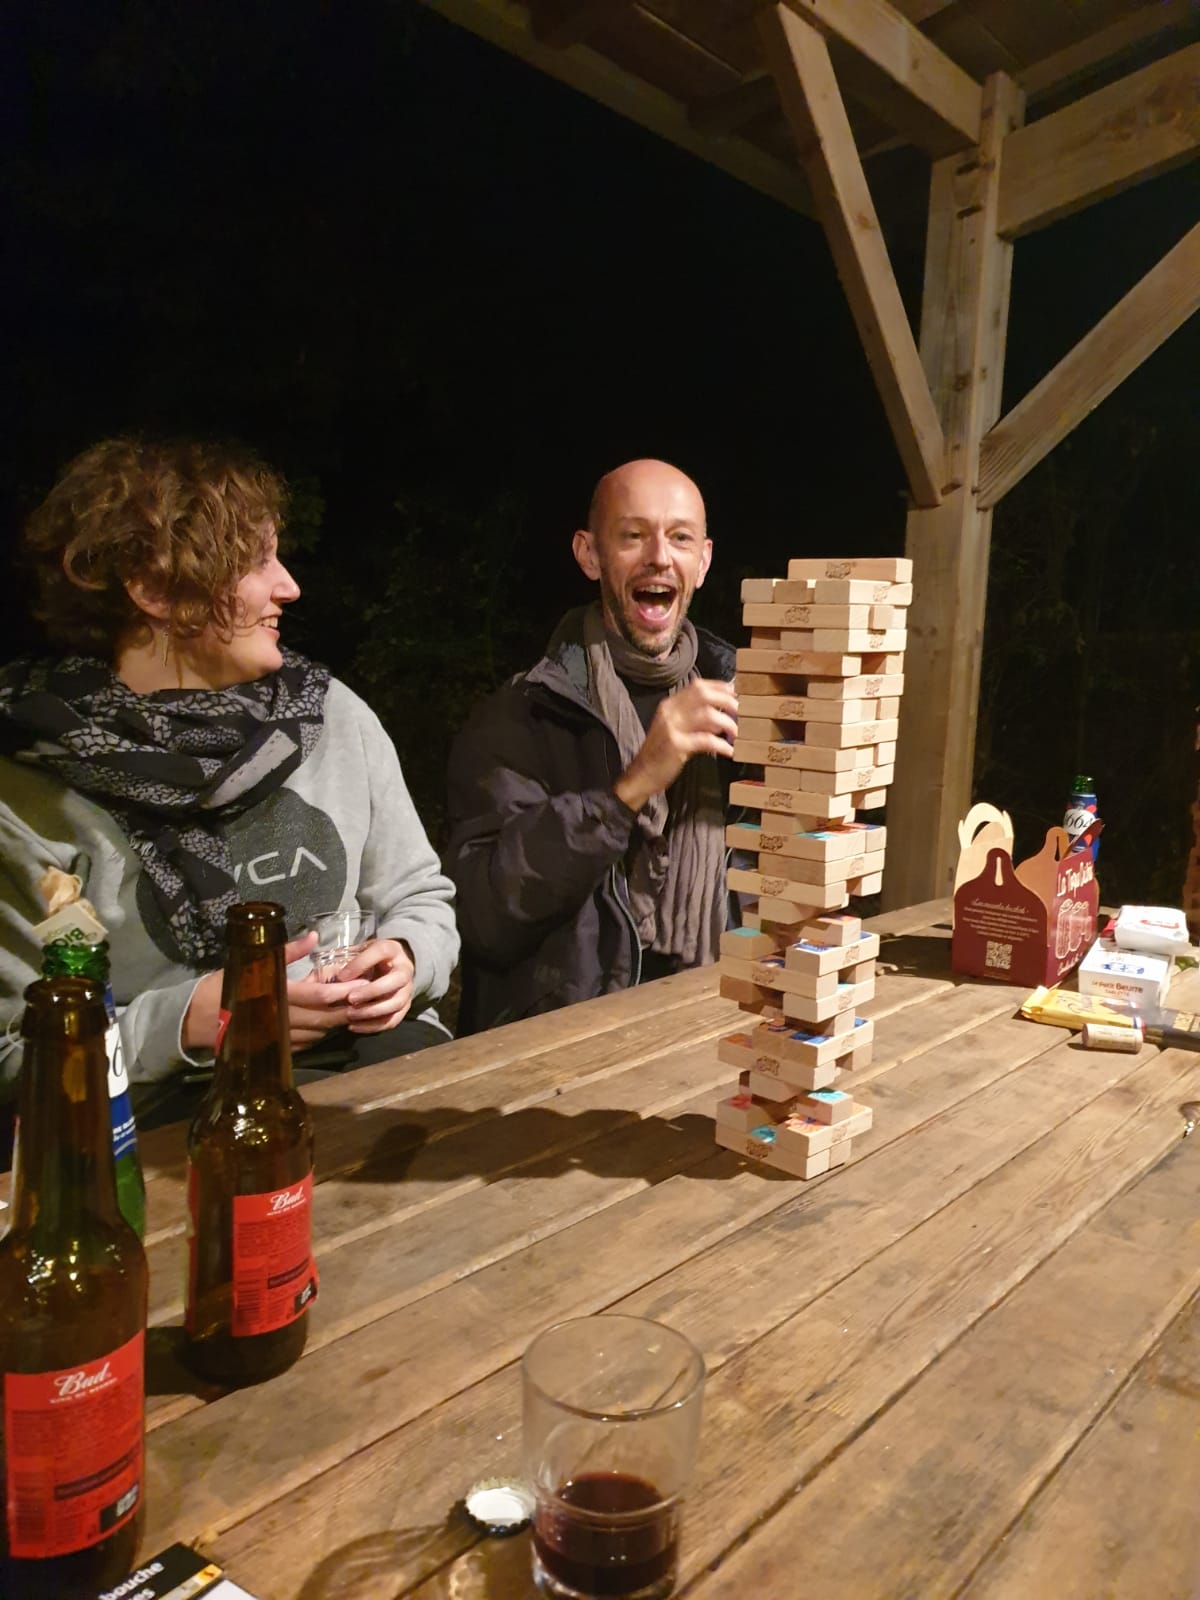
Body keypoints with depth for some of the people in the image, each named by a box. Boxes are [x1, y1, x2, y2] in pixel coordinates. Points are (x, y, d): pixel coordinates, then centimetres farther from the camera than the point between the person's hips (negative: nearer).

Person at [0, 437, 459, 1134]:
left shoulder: (333, 713, 7)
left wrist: (406, 961, -6)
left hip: (384, 1064, 4)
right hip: (178, 1114, -3)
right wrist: (188, 1022, -17)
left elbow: (421, 898, 16)